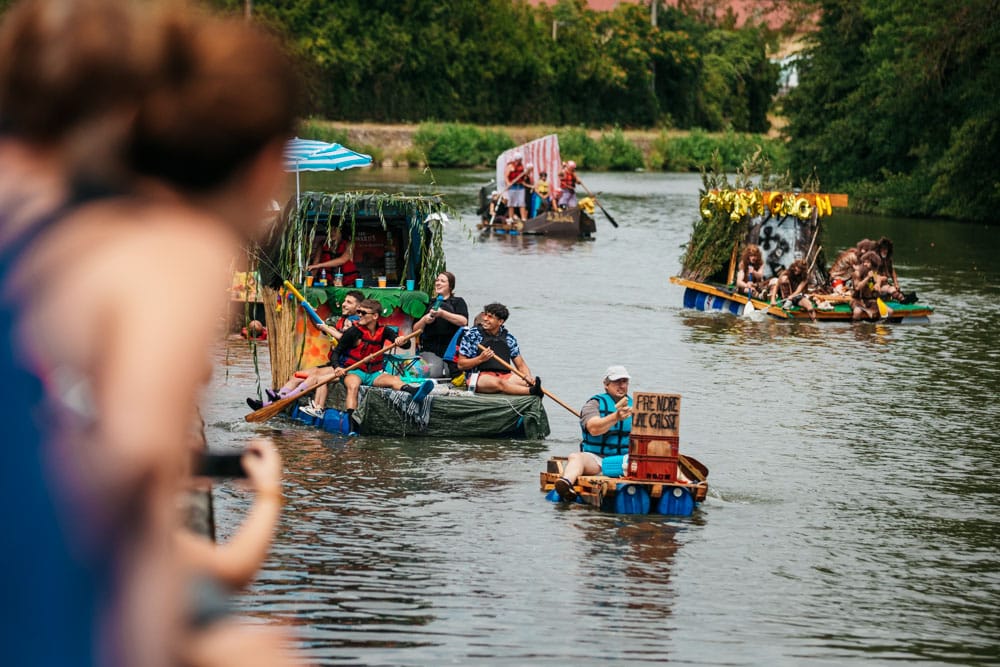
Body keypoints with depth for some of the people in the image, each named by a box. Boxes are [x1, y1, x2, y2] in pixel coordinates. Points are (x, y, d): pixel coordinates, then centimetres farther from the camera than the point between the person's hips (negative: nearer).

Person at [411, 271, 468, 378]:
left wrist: (443, 313, -15)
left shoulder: (458, 302, 16)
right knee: (432, 372, -27)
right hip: (430, 351, 1)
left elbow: (463, 321, -6)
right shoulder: (429, 304, 23)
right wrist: (424, 320, -2)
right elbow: (415, 329, 19)